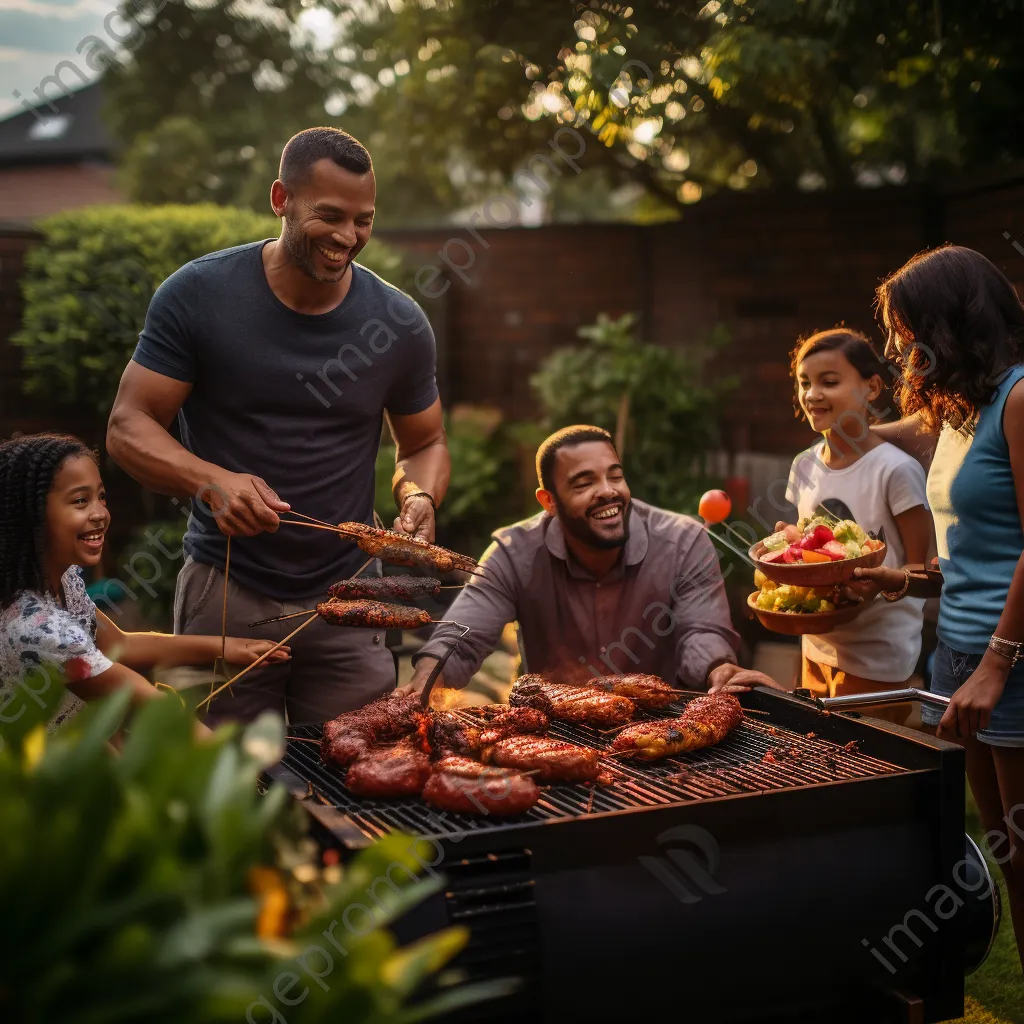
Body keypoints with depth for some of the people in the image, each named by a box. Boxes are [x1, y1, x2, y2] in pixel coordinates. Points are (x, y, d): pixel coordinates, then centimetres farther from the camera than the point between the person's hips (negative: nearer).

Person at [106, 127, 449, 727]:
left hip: (345, 598, 2)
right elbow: (129, 427, -6)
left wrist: (420, 498, -11)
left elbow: (425, 442, 12)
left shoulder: (400, 323, 0)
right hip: (226, 593, -2)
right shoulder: (198, 295, -6)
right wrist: (212, 481, -25)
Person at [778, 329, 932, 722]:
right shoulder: (805, 467, 4)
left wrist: (876, 583, -30)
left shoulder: (895, 470, -16)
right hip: (817, 645, 7)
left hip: (877, 656, -6)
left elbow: (922, 567, -13)